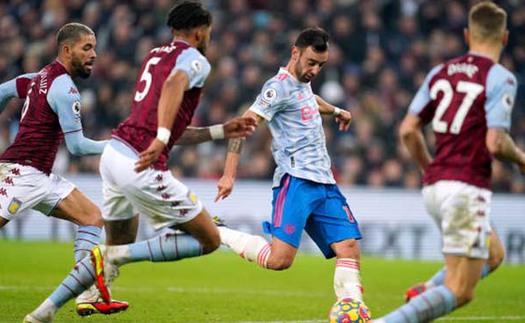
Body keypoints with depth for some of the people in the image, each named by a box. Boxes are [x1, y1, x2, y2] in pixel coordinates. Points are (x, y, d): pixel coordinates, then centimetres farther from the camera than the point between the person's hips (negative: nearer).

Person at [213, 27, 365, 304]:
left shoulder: (303, 83, 20)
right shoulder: (281, 86, -7)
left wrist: (335, 110, 59)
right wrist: (229, 175, -21)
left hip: (325, 185, 9)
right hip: (296, 180, -9)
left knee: (349, 248, -7)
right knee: (280, 259, -20)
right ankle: (217, 234, -2)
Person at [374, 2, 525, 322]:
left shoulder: (440, 72, 10)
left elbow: (408, 130, 9)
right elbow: (495, 143, -17)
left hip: (434, 186, 8)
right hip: (467, 188, -8)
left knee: (493, 255, 27)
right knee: (459, 292, -4)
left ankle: (425, 294, 8)